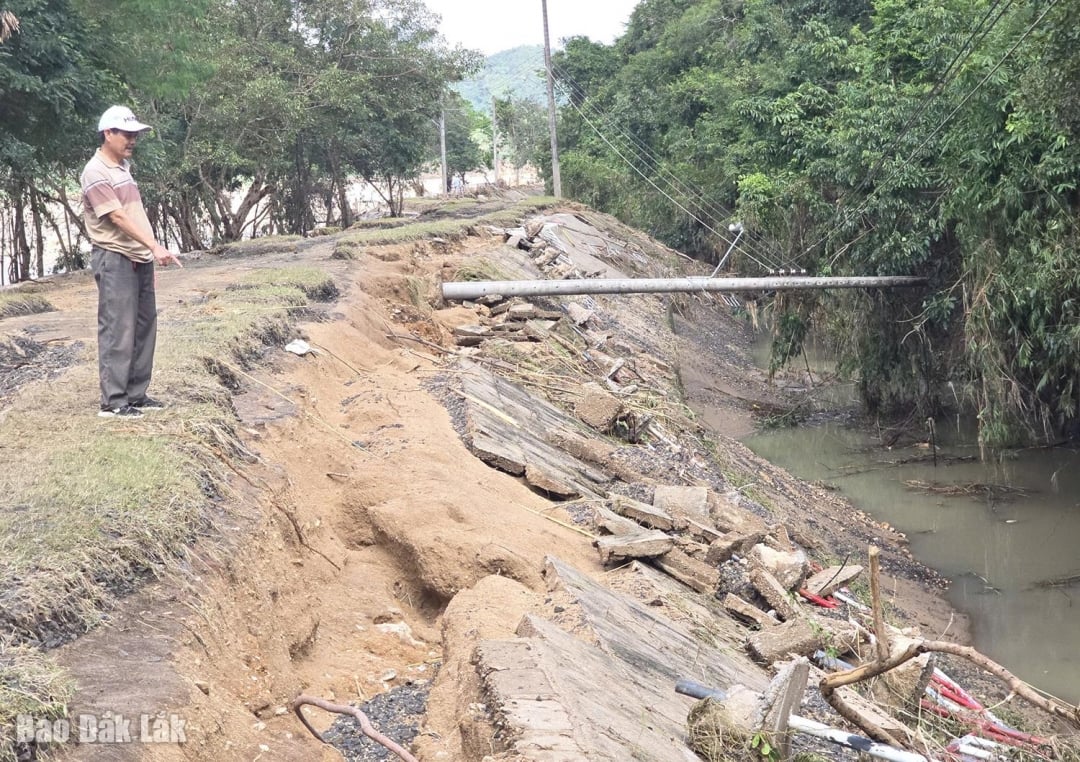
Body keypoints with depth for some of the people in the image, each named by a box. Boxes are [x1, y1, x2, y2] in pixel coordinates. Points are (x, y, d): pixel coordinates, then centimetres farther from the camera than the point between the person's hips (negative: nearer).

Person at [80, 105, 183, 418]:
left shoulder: (123, 167, 15)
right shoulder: (95, 173, -13)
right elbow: (118, 218, -21)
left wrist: (149, 253, 15)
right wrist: (155, 246, -28)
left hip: (139, 259, 9)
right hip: (115, 260, -9)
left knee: (144, 327, 11)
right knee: (118, 330, -7)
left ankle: (136, 394, 18)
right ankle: (113, 401, -3)